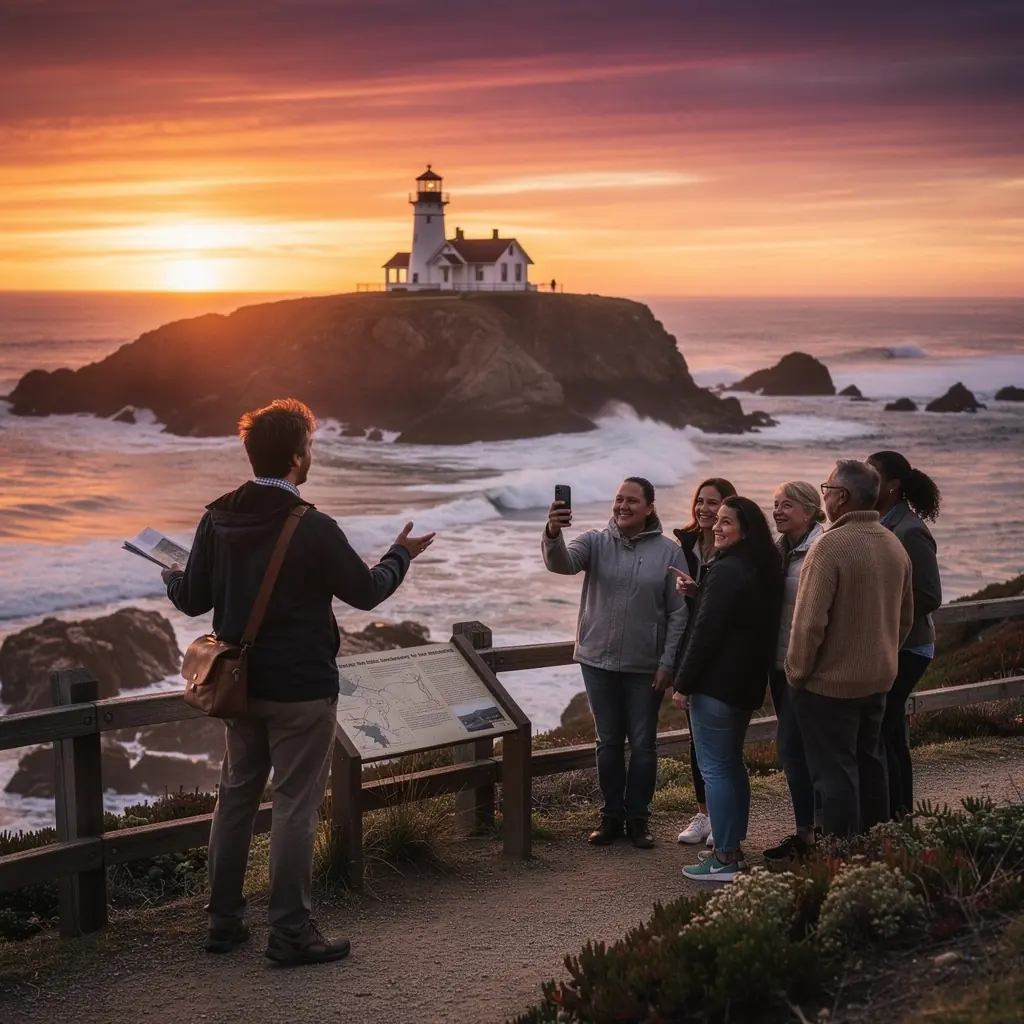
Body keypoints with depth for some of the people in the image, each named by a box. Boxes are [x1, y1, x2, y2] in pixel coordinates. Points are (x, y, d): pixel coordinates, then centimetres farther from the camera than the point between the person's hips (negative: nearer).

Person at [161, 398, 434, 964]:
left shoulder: (218, 519, -1)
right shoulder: (313, 529, -18)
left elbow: (194, 600, 5)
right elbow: (366, 592, -7)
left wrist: (173, 578, 28)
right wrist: (400, 555, 12)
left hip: (240, 683, 6)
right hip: (301, 689, -6)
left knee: (235, 797, 15)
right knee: (295, 806, 1)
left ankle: (223, 920, 22)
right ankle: (290, 931, 6)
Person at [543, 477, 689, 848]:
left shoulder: (668, 552, -5)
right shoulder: (596, 542, -2)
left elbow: (678, 613, -4)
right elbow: (562, 563, -22)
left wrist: (667, 663, -9)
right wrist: (553, 535, -43)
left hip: (646, 667, -1)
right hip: (599, 661, 1)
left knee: (643, 745, 8)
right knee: (608, 742, 11)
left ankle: (638, 819, 19)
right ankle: (612, 816, 22)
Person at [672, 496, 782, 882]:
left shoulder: (726, 572, -19)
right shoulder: (762, 571, 10)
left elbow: (706, 631, -20)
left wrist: (683, 684, -14)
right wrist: (699, 591, 10)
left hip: (716, 684, -10)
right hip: (747, 684, 10)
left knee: (714, 768, -4)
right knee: (732, 764, 18)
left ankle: (724, 860, -1)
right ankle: (734, 849, 25)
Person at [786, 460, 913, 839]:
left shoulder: (830, 546, -21)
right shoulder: (894, 545, 5)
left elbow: (809, 621, -22)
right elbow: (905, 617, 14)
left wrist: (797, 673, -10)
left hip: (830, 683, -8)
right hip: (878, 680, 8)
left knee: (834, 773, -1)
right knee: (869, 764, 19)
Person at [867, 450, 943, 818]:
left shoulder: (910, 532, -17)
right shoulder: (878, 525, 9)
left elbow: (929, 597, -19)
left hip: (903, 650, -9)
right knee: (889, 735, 14)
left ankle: (892, 820, -1)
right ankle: (900, 817, 23)